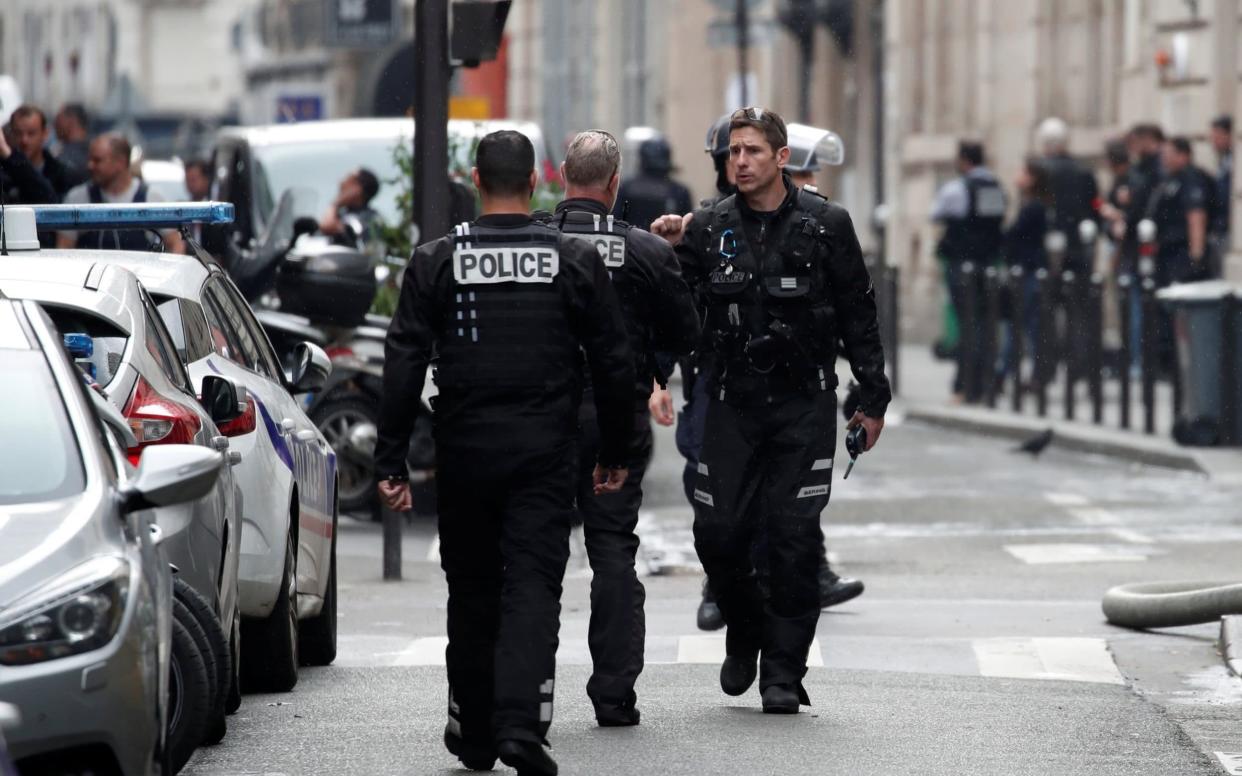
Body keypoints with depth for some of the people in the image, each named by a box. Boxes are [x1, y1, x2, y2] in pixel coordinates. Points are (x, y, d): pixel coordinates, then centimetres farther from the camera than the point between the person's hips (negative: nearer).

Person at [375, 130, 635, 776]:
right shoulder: (574, 261, 1)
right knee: (533, 589, -5)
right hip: (543, 455, -1)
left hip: (464, 452, 1)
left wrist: (391, 462, 1)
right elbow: (612, 364, 4)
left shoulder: (437, 261, 0)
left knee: (472, 593, 13)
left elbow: (404, 366, -3)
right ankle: (521, 723, -23)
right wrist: (615, 454, 14)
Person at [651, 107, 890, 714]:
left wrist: (873, 399, 4)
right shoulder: (708, 227, 3)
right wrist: (665, 251, -13)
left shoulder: (824, 225, -1)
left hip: (805, 403, -2)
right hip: (733, 404, 2)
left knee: (794, 537, -5)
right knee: (717, 534, -3)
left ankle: (783, 670, 3)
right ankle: (745, 633, 24)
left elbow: (858, 315, 4)